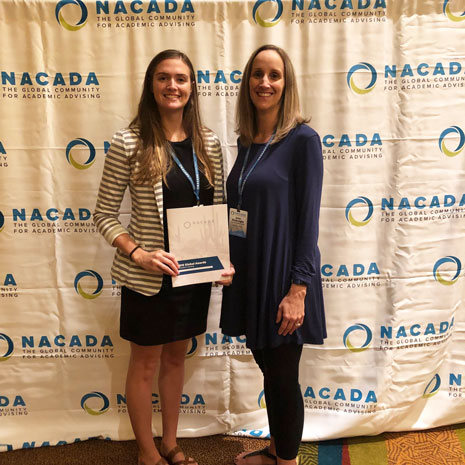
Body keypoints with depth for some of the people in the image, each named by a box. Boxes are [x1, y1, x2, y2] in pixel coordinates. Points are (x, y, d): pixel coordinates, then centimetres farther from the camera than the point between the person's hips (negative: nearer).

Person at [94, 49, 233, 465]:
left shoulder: (208, 142, 1)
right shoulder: (130, 143, -11)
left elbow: (220, 208, 7)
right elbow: (104, 215, -8)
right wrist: (138, 253, -21)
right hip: (147, 276, -4)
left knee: (176, 356, 20)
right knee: (146, 362, 13)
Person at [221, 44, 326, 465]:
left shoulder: (302, 140, -11)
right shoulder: (247, 142, 9)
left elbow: (308, 220, -14)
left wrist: (298, 290, -18)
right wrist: (229, 266, 11)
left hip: (282, 276, -6)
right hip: (248, 274, 7)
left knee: (283, 377, 8)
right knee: (267, 367, 20)